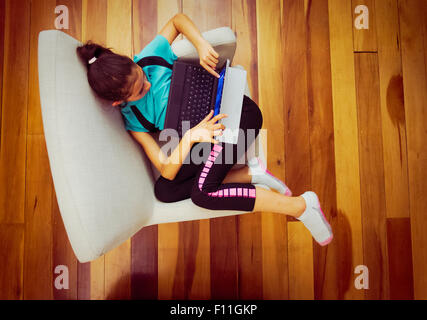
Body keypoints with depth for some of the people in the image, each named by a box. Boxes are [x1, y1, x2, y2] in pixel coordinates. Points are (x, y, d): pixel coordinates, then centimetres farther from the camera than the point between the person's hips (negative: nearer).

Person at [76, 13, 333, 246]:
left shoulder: (149, 57, -6)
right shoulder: (133, 119, -2)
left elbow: (178, 20, 11)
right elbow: (167, 171, -11)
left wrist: (201, 44, -10)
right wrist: (190, 136, -30)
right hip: (204, 135, 6)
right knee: (164, 190, -9)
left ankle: (301, 205, -14)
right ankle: (251, 173, -13)